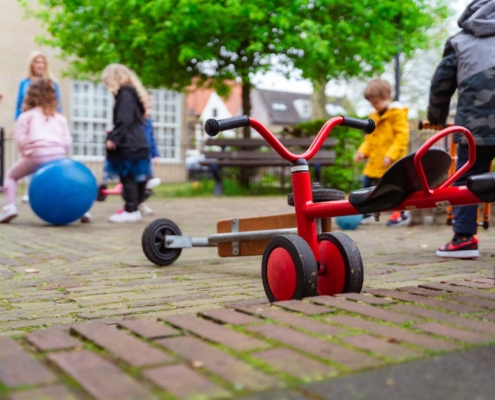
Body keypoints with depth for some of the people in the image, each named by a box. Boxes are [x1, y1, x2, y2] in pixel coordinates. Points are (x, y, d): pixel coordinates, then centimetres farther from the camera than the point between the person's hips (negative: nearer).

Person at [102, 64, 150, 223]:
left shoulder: (125, 95, -11)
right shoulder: (131, 94, 19)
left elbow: (124, 121, -20)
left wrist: (114, 138, -20)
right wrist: (114, 134, 20)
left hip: (128, 145, -10)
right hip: (136, 143, 10)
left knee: (127, 178, -7)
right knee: (132, 178, 13)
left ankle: (130, 210, -4)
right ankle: (134, 209, 19)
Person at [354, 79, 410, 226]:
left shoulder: (397, 113, -9)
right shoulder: (375, 116, 15)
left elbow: (402, 135, -16)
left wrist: (391, 155, -23)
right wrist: (363, 151, 3)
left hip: (390, 162, -8)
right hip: (375, 161, 8)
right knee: (366, 183, 11)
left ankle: (401, 214, 11)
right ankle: (366, 212, 25)